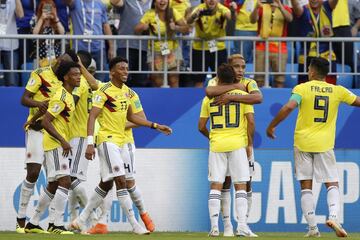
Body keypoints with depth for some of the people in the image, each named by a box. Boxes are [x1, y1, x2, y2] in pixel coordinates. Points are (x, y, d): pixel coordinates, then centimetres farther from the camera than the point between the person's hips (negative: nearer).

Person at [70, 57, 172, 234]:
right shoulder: (105, 91, -13)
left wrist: (155, 126, 19)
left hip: (119, 141, 9)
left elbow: (130, 116, 24)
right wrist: (90, 143, -28)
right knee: (121, 181, -14)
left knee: (106, 184, 13)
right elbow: (92, 116, -19)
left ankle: (81, 220, 23)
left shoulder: (126, 91, 12)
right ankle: (135, 225, -16)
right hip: (107, 139, -9)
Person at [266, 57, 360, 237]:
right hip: (324, 144, 1)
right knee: (332, 184, 6)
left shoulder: (302, 89, -4)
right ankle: (333, 216, -19)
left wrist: (271, 126, -8)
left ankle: (312, 227, 2)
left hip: (303, 143, -1)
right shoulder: (338, 91, 3)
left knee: (306, 186, 6)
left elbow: (288, 107, -17)